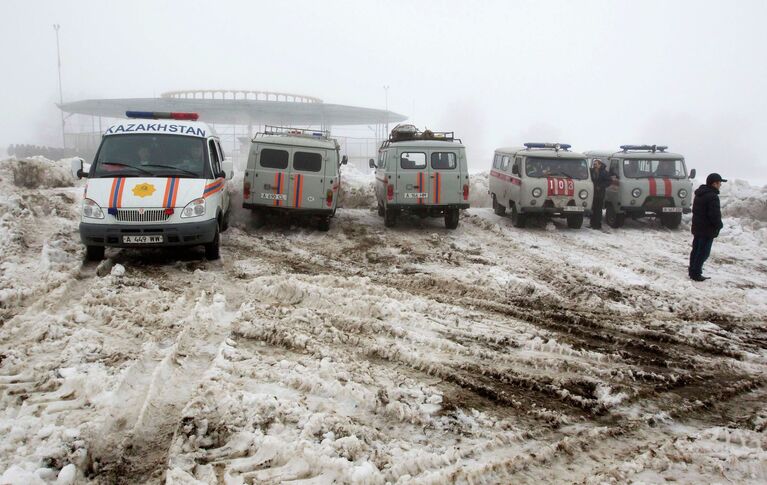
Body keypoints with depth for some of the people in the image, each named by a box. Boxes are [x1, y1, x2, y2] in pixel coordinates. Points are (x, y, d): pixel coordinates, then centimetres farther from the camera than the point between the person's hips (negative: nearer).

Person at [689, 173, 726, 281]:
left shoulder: (699, 194, 10)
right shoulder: (712, 196, -22)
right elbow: (715, 215, -24)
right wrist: (719, 225, -7)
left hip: (697, 227, 9)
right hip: (707, 230, -9)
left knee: (696, 250, 16)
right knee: (703, 252, -3)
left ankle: (693, 270, 24)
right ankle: (696, 273, -2)